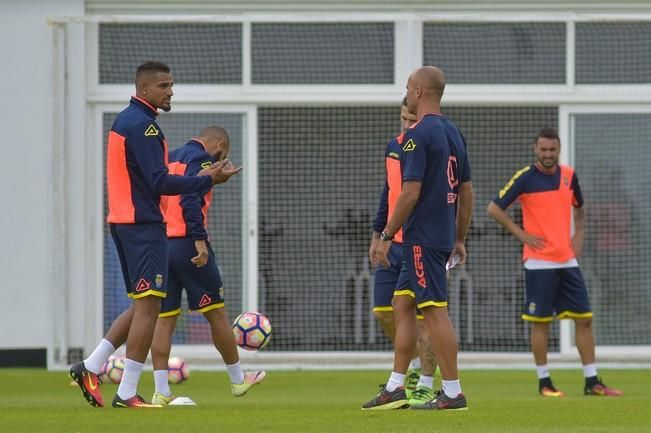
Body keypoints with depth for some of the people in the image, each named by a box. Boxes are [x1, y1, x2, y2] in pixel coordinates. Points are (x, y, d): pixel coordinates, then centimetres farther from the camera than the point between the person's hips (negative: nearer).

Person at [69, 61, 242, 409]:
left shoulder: (124, 120, 17)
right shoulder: (142, 125, -15)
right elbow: (160, 183, -20)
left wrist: (197, 179, 16)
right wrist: (208, 180, -16)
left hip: (123, 221, 10)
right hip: (144, 224, -10)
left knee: (142, 306, 16)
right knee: (147, 306, -7)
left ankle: (90, 368, 12)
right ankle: (127, 394, -7)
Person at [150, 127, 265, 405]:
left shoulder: (168, 160, 20)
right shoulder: (201, 158, -4)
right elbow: (190, 199, -19)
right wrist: (199, 240, -23)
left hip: (161, 244, 7)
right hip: (186, 245, -7)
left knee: (164, 318, 3)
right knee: (216, 312, 6)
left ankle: (161, 392, -4)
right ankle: (238, 380, 17)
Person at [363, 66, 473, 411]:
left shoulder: (419, 135, -15)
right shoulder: (453, 133, 12)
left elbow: (410, 192, -19)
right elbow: (466, 192, 16)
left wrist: (386, 236, -13)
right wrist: (460, 239, 21)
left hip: (421, 237, -9)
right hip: (443, 237, 9)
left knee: (435, 311, -6)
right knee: (402, 305, 14)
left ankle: (452, 393, -5)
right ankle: (395, 387, 14)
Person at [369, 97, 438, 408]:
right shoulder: (394, 147, 11)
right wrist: (378, 234, 20)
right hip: (393, 244, 7)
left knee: (422, 317, -5)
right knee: (382, 311, 8)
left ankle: (425, 386, 3)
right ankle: (417, 367, 27)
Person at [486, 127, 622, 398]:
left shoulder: (568, 175, 8)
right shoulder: (525, 178, -7)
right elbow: (494, 208, -6)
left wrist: (578, 234, 13)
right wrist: (521, 234, -10)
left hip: (567, 260, 5)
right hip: (539, 261, -5)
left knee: (584, 319, 2)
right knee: (540, 322, -1)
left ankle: (592, 382, 7)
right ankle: (544, 382, 8)